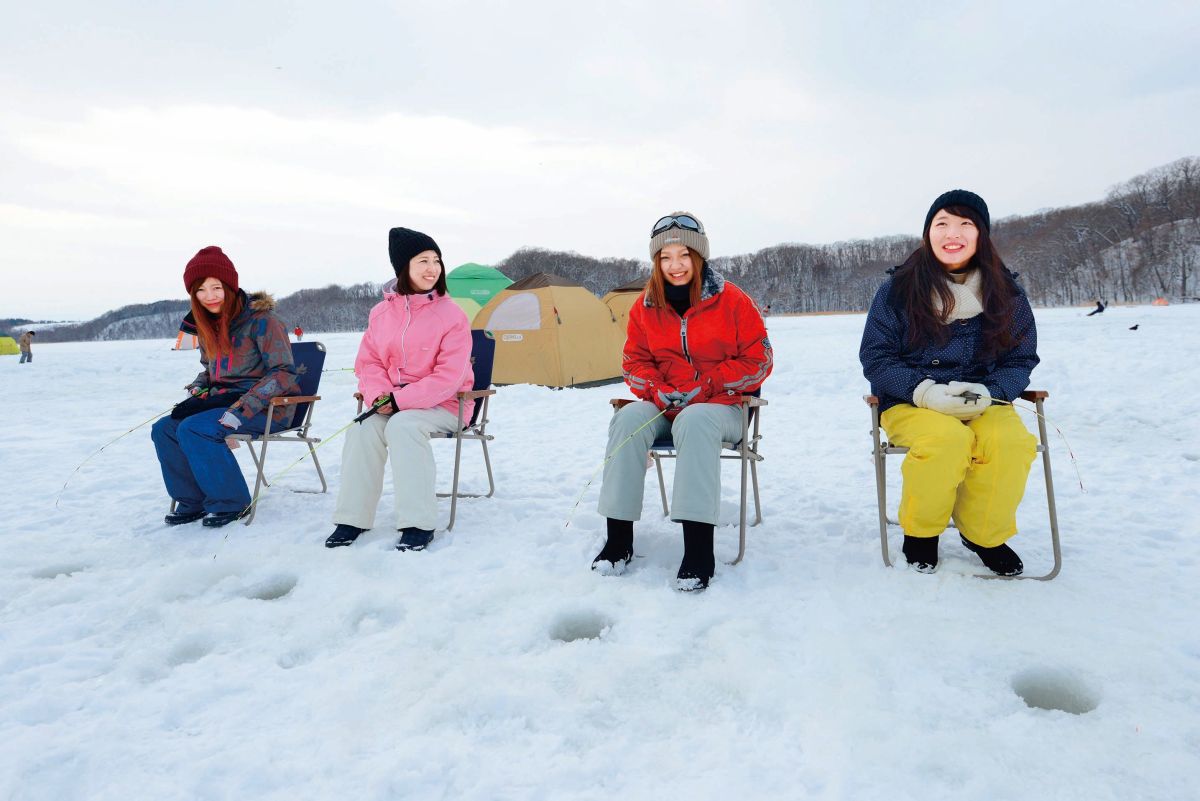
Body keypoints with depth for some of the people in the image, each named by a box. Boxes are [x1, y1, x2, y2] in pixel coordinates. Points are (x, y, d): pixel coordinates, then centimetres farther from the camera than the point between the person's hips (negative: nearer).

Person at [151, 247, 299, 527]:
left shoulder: (260, 319, -12)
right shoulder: (208, 325, 12)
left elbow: (283, 372, -18)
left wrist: (242, 409, -25)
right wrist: (198, 388, 3)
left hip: (266, 407, -8)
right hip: (222, 400, 8)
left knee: (193, 429, -25)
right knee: (164, 429, -7)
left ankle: (231, 503, -11)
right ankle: (193, 502, 5)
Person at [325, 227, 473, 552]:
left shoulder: (451, 314, -11)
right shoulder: (382, 312, 5)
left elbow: (449, 376, -17)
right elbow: (369, 361, 7)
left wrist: (400, 400, -21)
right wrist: (380, 395, -15)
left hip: (442, 404, -4)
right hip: (393, 404, 5)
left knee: (403, 425, -33)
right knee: (363, 429, -23)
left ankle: (418, 523, -29)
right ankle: (352, 519, -11)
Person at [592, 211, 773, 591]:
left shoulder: (731, 300, -5)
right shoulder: (646, 305, 6)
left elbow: (758, 360, -4)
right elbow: (635, 359, 12)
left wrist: (706, 387, -14)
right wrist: (657, 390, -9)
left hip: (720, 406, -4)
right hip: (663, 404, 4)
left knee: (694, 421, -38)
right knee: (628, 419, -28)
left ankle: (699, 552, -39)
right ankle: (618, 540, -22)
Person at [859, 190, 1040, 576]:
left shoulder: (1006, 292, 4)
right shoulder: (900, 288, -3)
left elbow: (1020, 359, 7)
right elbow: (875, 357, -4)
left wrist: (989, 393, -15)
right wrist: (925, 391, -20)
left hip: (983, 403, 3)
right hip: (910, 403, -2)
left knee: (1012, 442, -31)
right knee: (947, 439, -36)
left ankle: (984, 534, -1)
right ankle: (921, 530, -6)